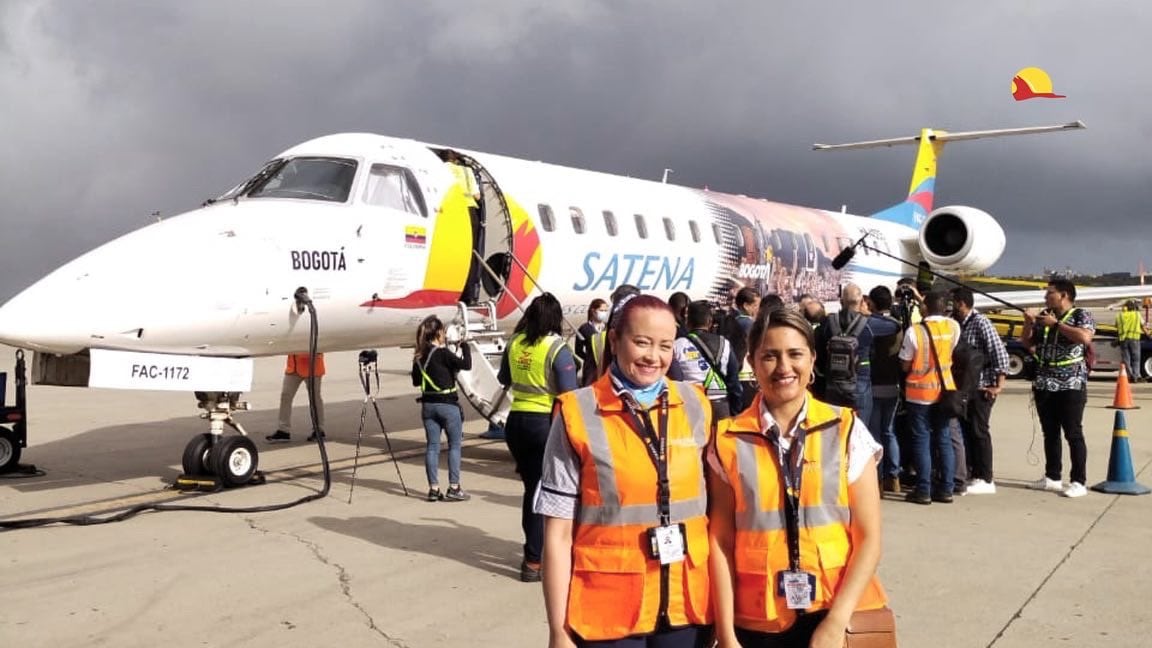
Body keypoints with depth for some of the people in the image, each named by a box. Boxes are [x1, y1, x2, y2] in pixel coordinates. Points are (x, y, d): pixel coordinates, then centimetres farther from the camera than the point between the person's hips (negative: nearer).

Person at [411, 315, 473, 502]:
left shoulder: (419, 356, 5)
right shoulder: (443, 353, -15)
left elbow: (416, 381, 14)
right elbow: (466, 365, -20)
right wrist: (465, 346, -5)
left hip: (428, 405, 6)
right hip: (447, 404, -6)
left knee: (432, 446, 8)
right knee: (455, 445, 5)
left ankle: (434, 489, 9)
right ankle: (454, 488, 4)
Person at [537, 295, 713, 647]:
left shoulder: (695, 406, 2)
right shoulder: (578, 414, -9)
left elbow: (713, 508, 8)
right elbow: (558, 534, -7)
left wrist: (721, 612, 6)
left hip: (687, 607, 3)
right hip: (606, 615, -3)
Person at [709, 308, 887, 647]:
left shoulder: (846, 430, -3)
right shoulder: (729, 441, -3)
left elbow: (869, 538, -3)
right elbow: (721, 541, -2)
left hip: (835, 613, 0)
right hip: (757, 620, 0)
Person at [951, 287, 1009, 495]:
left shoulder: (980, 322, -14)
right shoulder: (958, 323, 10)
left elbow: (1000, 353, -18)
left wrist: (998, 386, -19)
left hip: (981, 387, -8)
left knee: (978, 431, -3)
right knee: (965, 430, 13)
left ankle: (985, 480, 5)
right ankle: (969, 474, 23)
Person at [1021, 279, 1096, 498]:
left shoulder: (1081, 315, -5)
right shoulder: (1043, 316, 12)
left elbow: (1085, 337, -25)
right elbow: (1026, 343, 17)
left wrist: (1056, 324, -19)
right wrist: (1028, 323, 0)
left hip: (1071, 385, -6)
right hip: (1043, 385, 6)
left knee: (1073, 434, -4)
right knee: (1050, 433, 11)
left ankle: (1078, 482, 0)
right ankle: (1052, 477, 20)